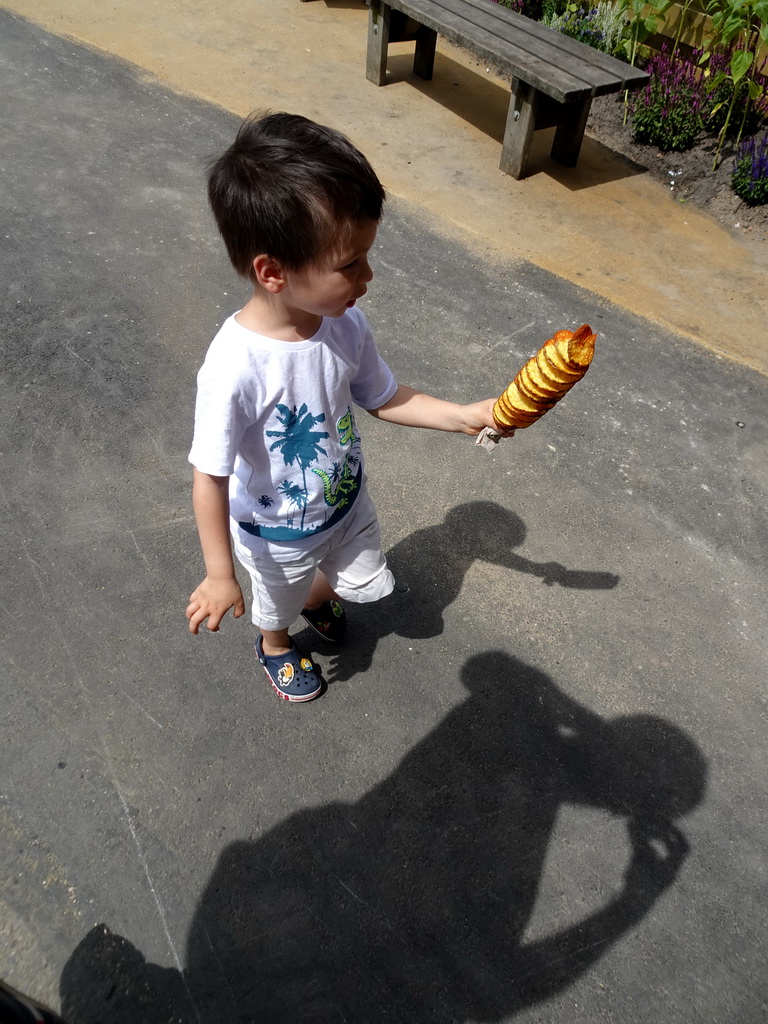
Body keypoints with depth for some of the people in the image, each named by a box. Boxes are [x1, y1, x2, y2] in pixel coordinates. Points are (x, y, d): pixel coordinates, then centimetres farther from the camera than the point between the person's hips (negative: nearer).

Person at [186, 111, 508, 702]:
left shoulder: (346, 325, -21)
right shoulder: (235, 366, -38)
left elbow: (383, 399, -4)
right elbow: (210, 478, -28)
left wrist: (465, 416, -14)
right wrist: (220, 575, -19)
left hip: (346, 504, 5)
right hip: (278, 536, -4)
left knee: (366, 582, 28)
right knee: (277, 605, 27)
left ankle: (316, 597, 63)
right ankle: (275, 644, 64)